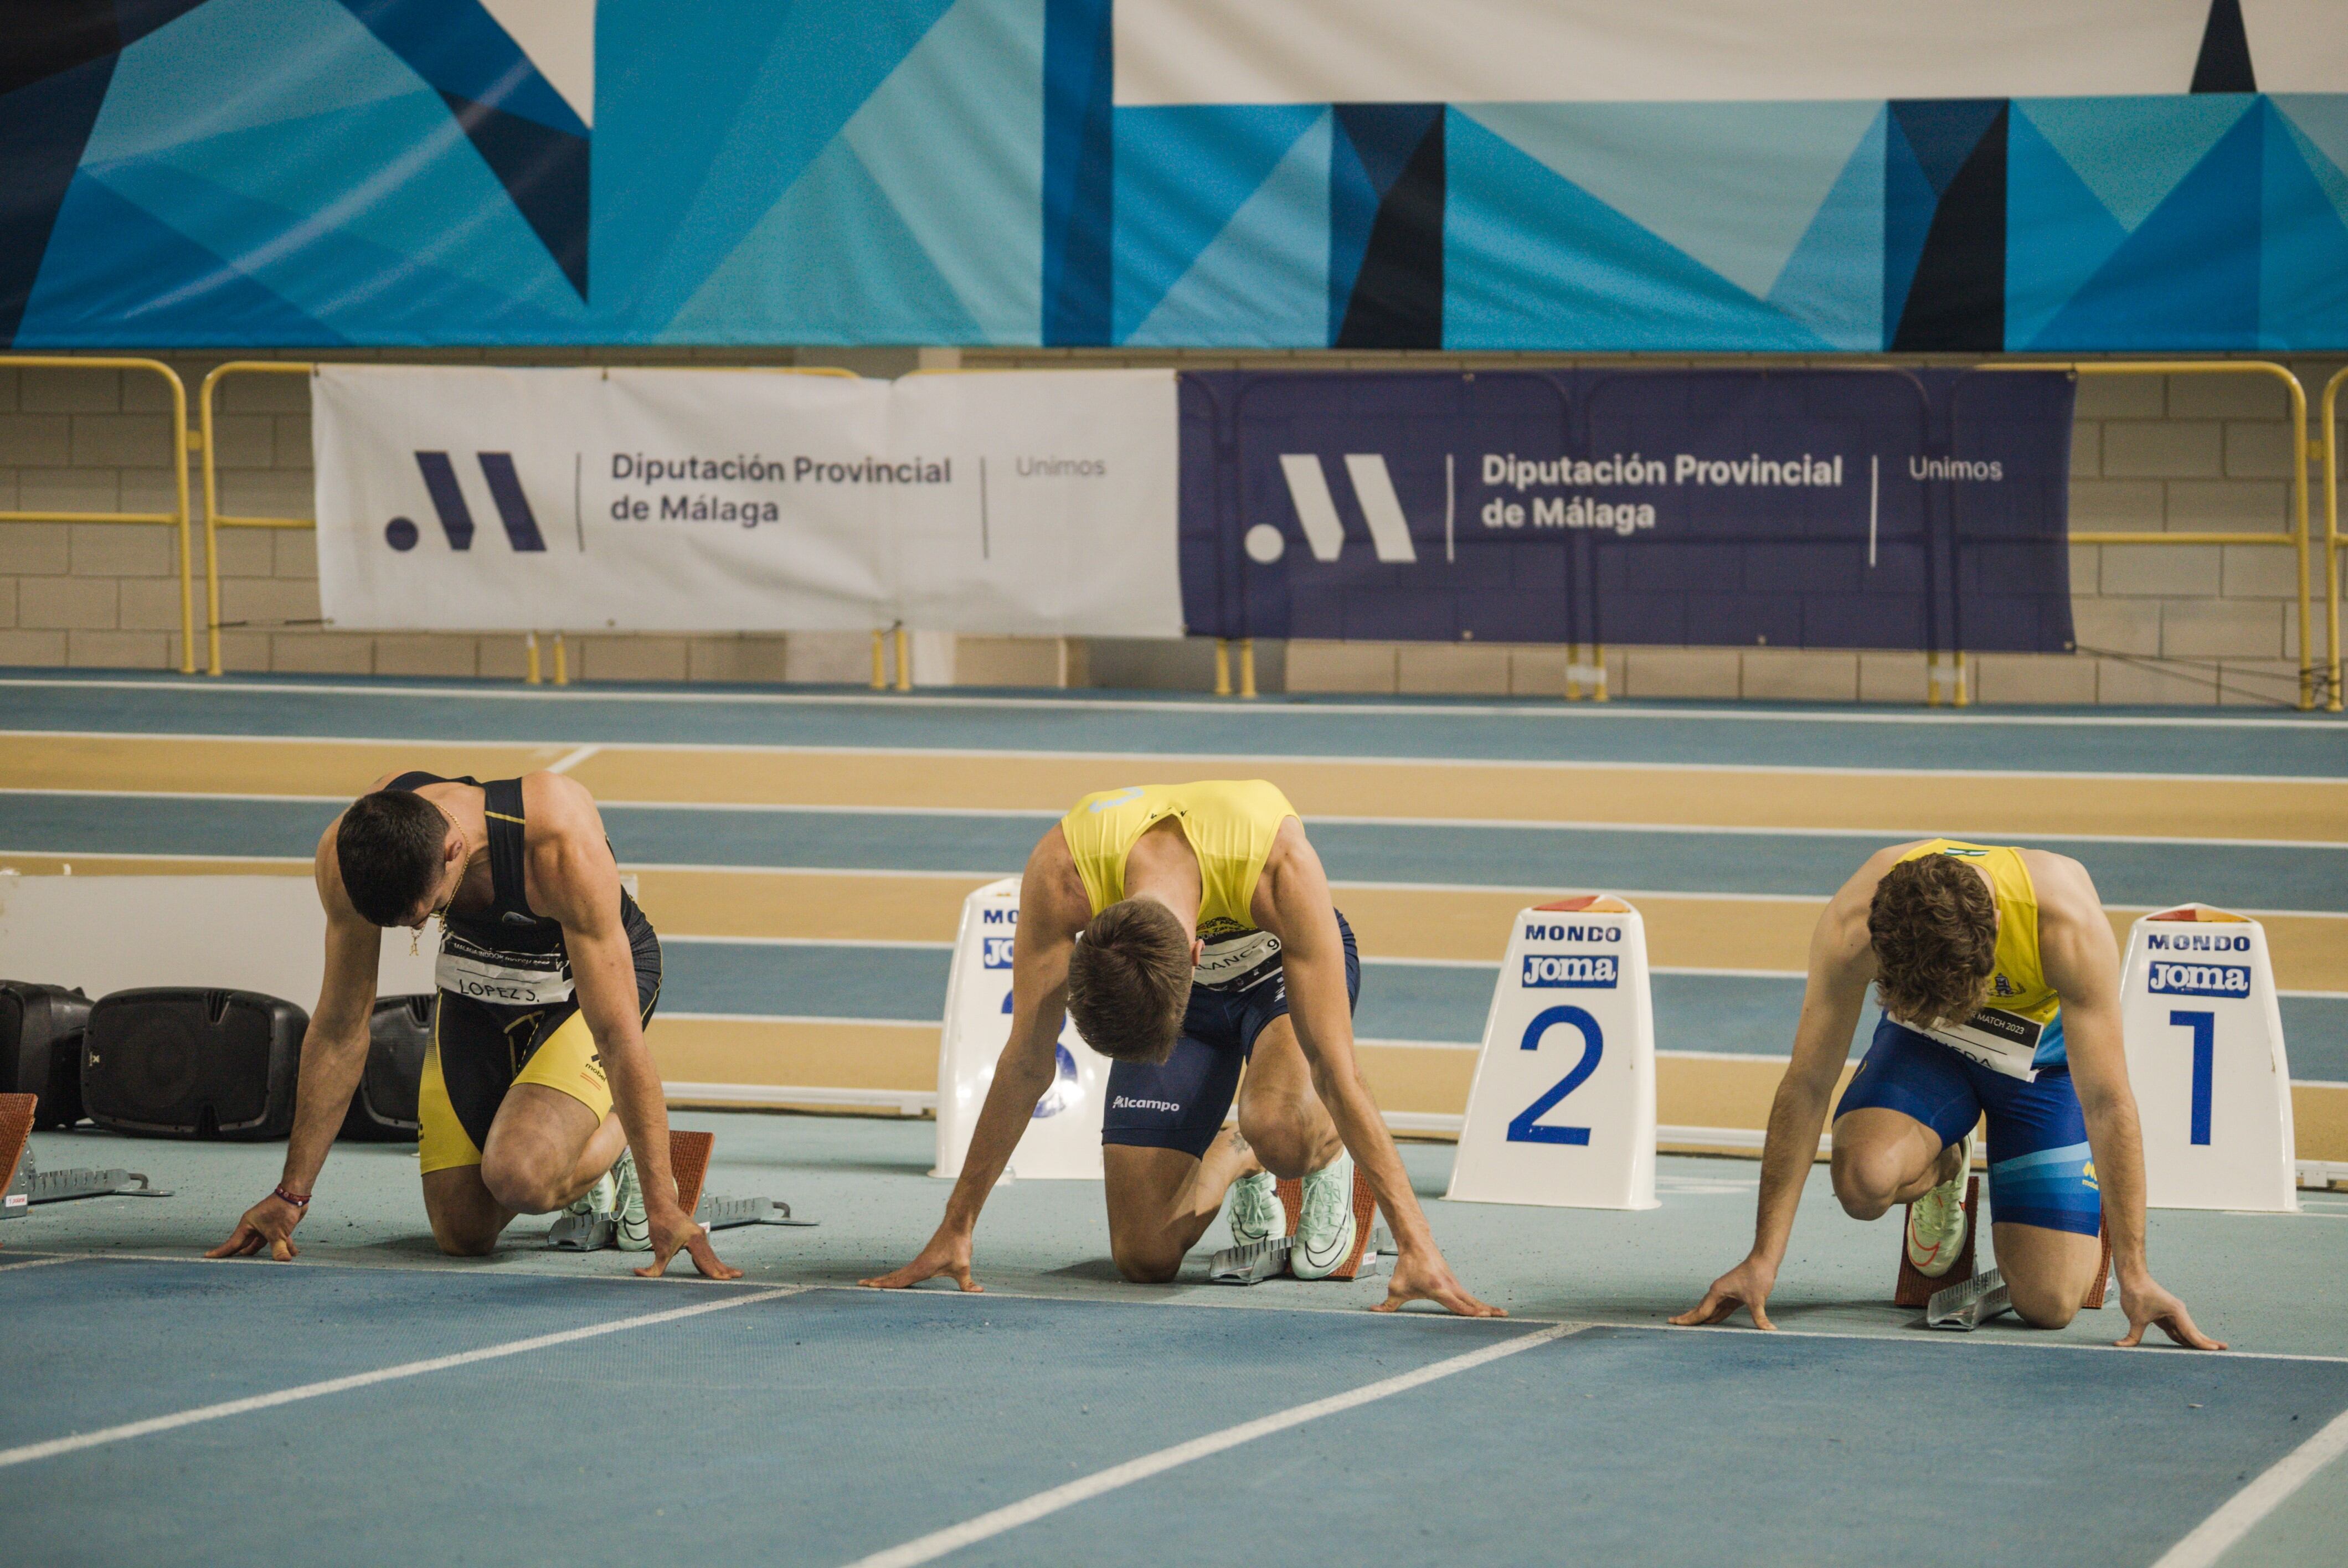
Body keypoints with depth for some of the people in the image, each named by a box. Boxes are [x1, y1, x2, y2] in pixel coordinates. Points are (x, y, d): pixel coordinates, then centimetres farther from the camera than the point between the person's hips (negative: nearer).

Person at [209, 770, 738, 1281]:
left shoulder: (563, 850, -40)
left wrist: (662, 1206, -36)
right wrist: (291, 1194, -11)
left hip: (586, 981, -4)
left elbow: (618, 1037, -35)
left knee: (516, 1179, -29)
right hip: (477, 976, 4)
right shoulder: (347, 853, -28)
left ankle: (619, 1134, 4)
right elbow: (340, 1029, -15)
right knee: (463, 1232, -6)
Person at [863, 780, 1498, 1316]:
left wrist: (1415, 1242, -41)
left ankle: (1329, 1156, 0)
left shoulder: (1282, 866, -43)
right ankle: (1236, 1163, 23)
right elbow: (1026, 1063, -24)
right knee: (1145, 1258, -9)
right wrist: (956, 1229, -20)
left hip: (1282, 964, -2)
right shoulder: (1060, 871, -37)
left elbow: (1334, 1068, -39)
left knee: (1280, 1126, -37)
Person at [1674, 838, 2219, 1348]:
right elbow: (1807, 1086, -26)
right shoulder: (1852, 926, -35)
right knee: (1863, 1181, -32)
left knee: (2048, 1304, -15)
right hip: (1924, 1041, 1)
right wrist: (1762, 1260, -26)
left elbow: (2108, 1104, -32)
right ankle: (1943, 1168, 5)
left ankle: (2094, 1216, 21)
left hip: (2048, 1052, -1)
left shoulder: (2071, 926, -39)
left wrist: (2135, 1276, -34)